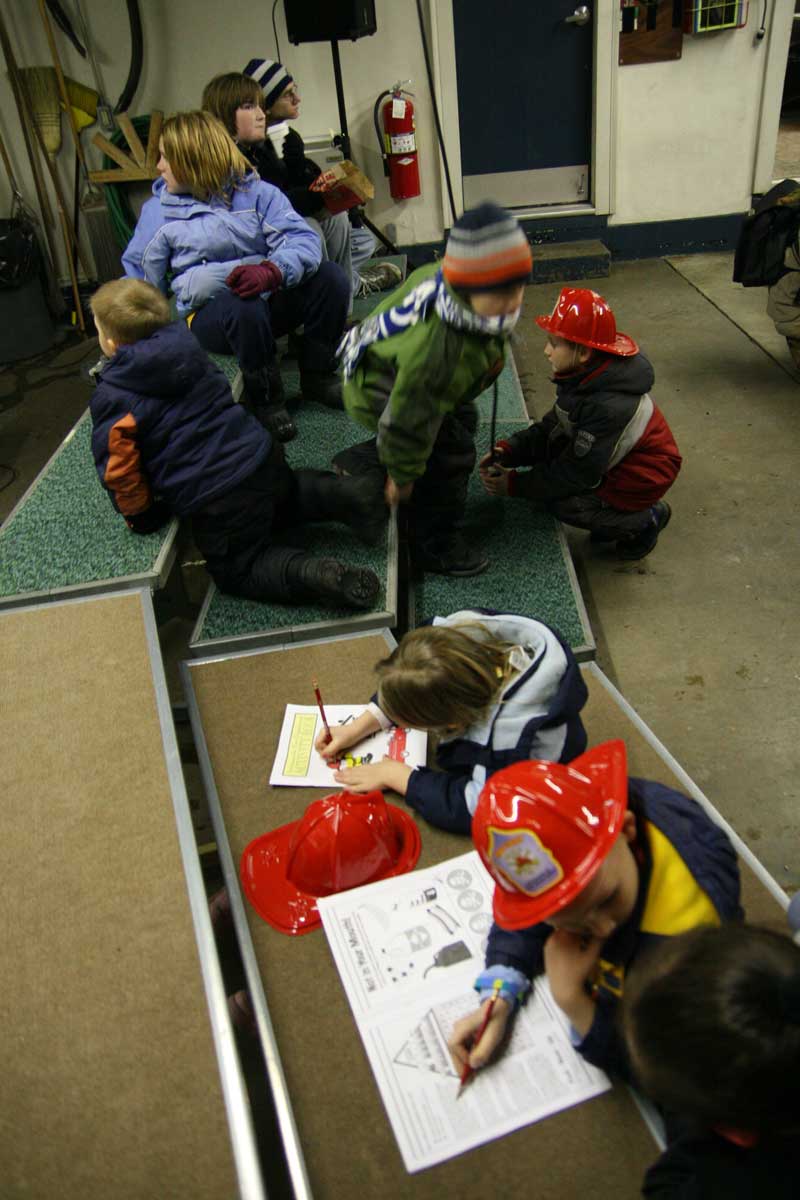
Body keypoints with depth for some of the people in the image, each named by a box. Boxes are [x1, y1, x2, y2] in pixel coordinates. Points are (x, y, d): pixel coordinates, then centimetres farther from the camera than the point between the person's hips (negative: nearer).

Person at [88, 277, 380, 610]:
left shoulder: (112, 400, -10)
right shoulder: (188, 348, 7)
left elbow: (118, 467, -11)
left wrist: (139, 515, 5)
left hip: (218, 500, -6)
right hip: (262, 455, 7)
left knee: (237, 569, 14)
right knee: (285, 493, 39)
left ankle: (314, 574, -14)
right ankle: (334, 494, 5)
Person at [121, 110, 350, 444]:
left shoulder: (256, 193, 5)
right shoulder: (157, 211, 10)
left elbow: (303, 240, -10)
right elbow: (139, 284, 15)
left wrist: (270, 271, -31)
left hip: (270, 298, 2)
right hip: (208, 313, -2)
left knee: (329, 276, -22)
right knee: (243, 307, -38)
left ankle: (317, 377, -5)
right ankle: (265, 398, -15)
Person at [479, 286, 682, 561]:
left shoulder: (607, 406, -35)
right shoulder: (586, 376, -9)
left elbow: (576, 474, -28)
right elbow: (550, 427, -2)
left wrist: (515, 484, -21)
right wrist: (508, 450, -18)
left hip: (643, 475, -9)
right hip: (612, 458, 9)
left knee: (563, 504, -22)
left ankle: (646, 519, 0)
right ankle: (612, 512, 9)